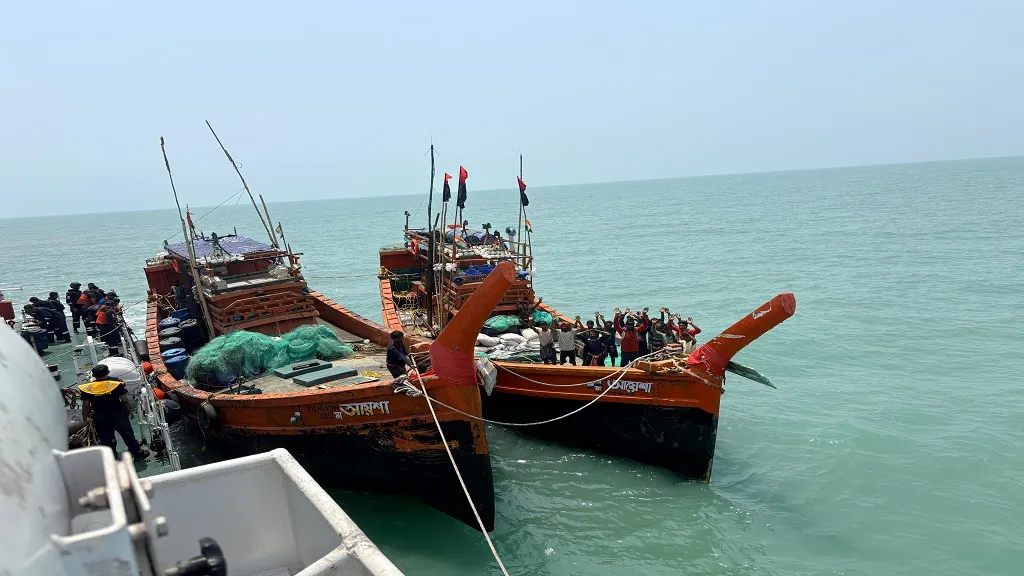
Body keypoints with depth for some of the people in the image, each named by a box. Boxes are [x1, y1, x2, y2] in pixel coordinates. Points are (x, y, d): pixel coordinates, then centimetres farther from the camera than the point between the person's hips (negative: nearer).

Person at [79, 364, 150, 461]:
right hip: (117, 414, -1)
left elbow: (86, 405, -3)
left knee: (105, 439, 14)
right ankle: (138, 453, 24)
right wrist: (129, 410, 7)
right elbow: (124, 400, -8)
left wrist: (85, 417, 11)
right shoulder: (116, 384, -11)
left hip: (99, 417, 1)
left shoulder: (87, 388, -7)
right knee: (127, 435, 13)